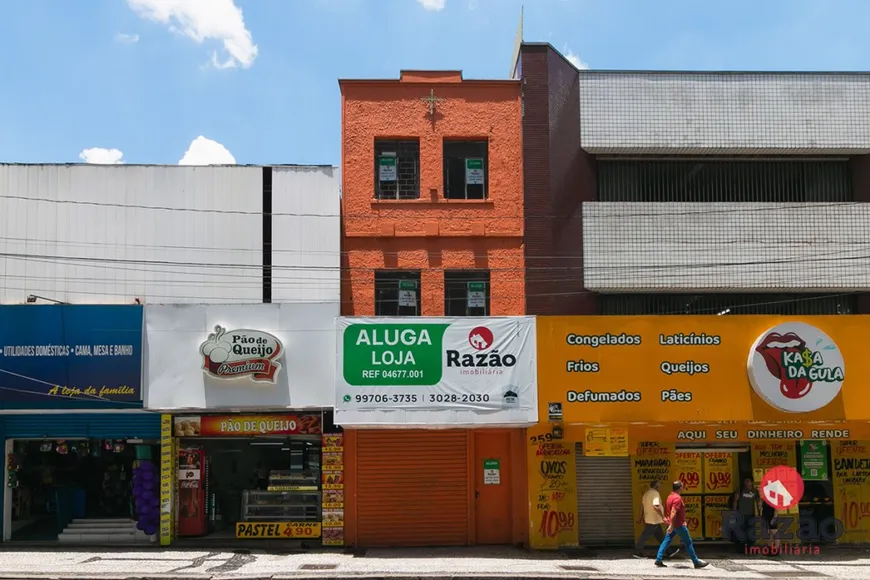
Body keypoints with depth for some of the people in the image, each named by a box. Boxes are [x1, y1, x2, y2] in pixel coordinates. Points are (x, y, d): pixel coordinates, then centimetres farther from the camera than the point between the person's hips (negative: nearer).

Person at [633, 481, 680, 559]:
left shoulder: (647, 493, 13)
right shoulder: (655, 493, -16)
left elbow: (642, 506, 17)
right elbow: (656, 506, -27)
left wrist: (640, 517, 23)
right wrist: (663, 517, -24)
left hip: (654, 520, 10)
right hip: (653, 520, -10)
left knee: (660, 536, 13)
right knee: (645, 536, -3)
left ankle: (670, 551, 19)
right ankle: (637, 552, 3)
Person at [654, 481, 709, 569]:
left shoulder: (671, 496, 11)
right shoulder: (677, 498, -19)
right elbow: (673, 512, -27)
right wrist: (671, 525, -29)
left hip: (672, 524, 9)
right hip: (678, 524, -9)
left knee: (666, 541, 7)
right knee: (688, 543, 0)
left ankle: (658, 560, 2)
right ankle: (696, 562, 7)